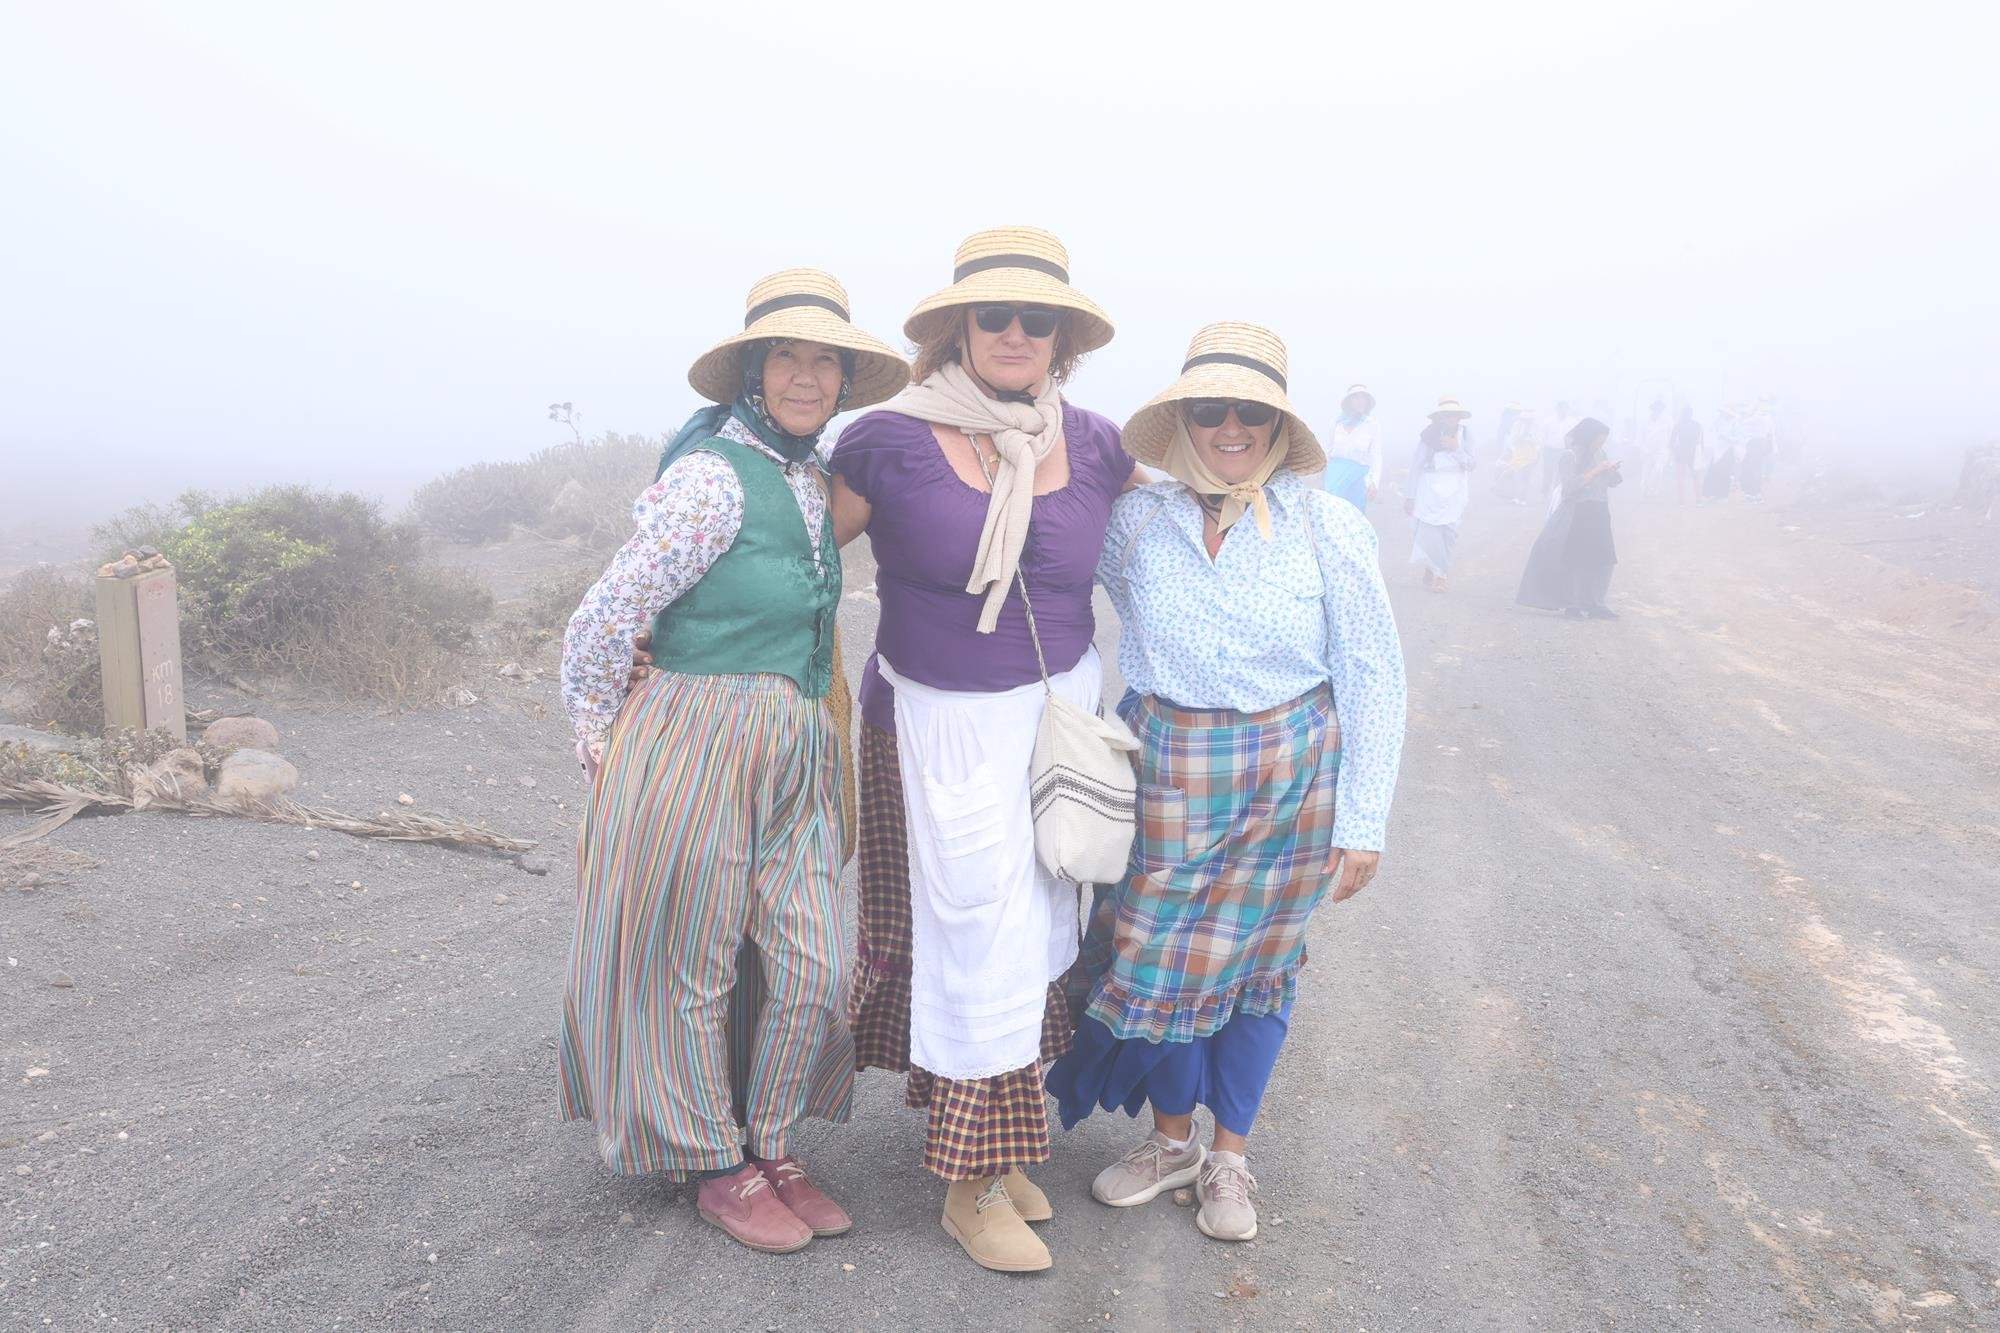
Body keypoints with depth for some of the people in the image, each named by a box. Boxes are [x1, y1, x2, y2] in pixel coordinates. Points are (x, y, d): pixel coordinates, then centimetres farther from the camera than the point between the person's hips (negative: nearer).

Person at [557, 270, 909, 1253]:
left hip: (795, 756, 8)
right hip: (695, 748, -7)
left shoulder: (810, 479, 11)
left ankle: (771, 1149, 29)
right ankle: (716, 1170, 28)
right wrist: (601, 749, 0)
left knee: (813, 969, 7)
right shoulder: (713, 477, -15)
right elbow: (601, 625, -12)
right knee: (692, 969, 9)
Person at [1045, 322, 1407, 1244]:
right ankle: (1171, 1138, 35)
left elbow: (1373, 680, -5)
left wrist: (1362, 822, -6)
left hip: (1292, 774, -1)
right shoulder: (1136, 522, -5)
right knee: (1158, 954, 8)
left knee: (1256, 960, 12)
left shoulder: (1328, 528, -9)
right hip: (1163, 772, 2)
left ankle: (1230, 1155, 34)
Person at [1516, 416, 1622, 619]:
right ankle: (1572, 604, 5)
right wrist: (1596, 471, -19)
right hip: (1577, 513, -6)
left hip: (1598, 514, 6)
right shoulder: (1570, 456, -6)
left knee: (1600, 560, 3)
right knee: (1574, 560, -5)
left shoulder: (1598, 455, 12)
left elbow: (1613, 481, 15)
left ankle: (1594, 604, 10)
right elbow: (1571, 483, -17)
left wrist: (1611, 470, -6)